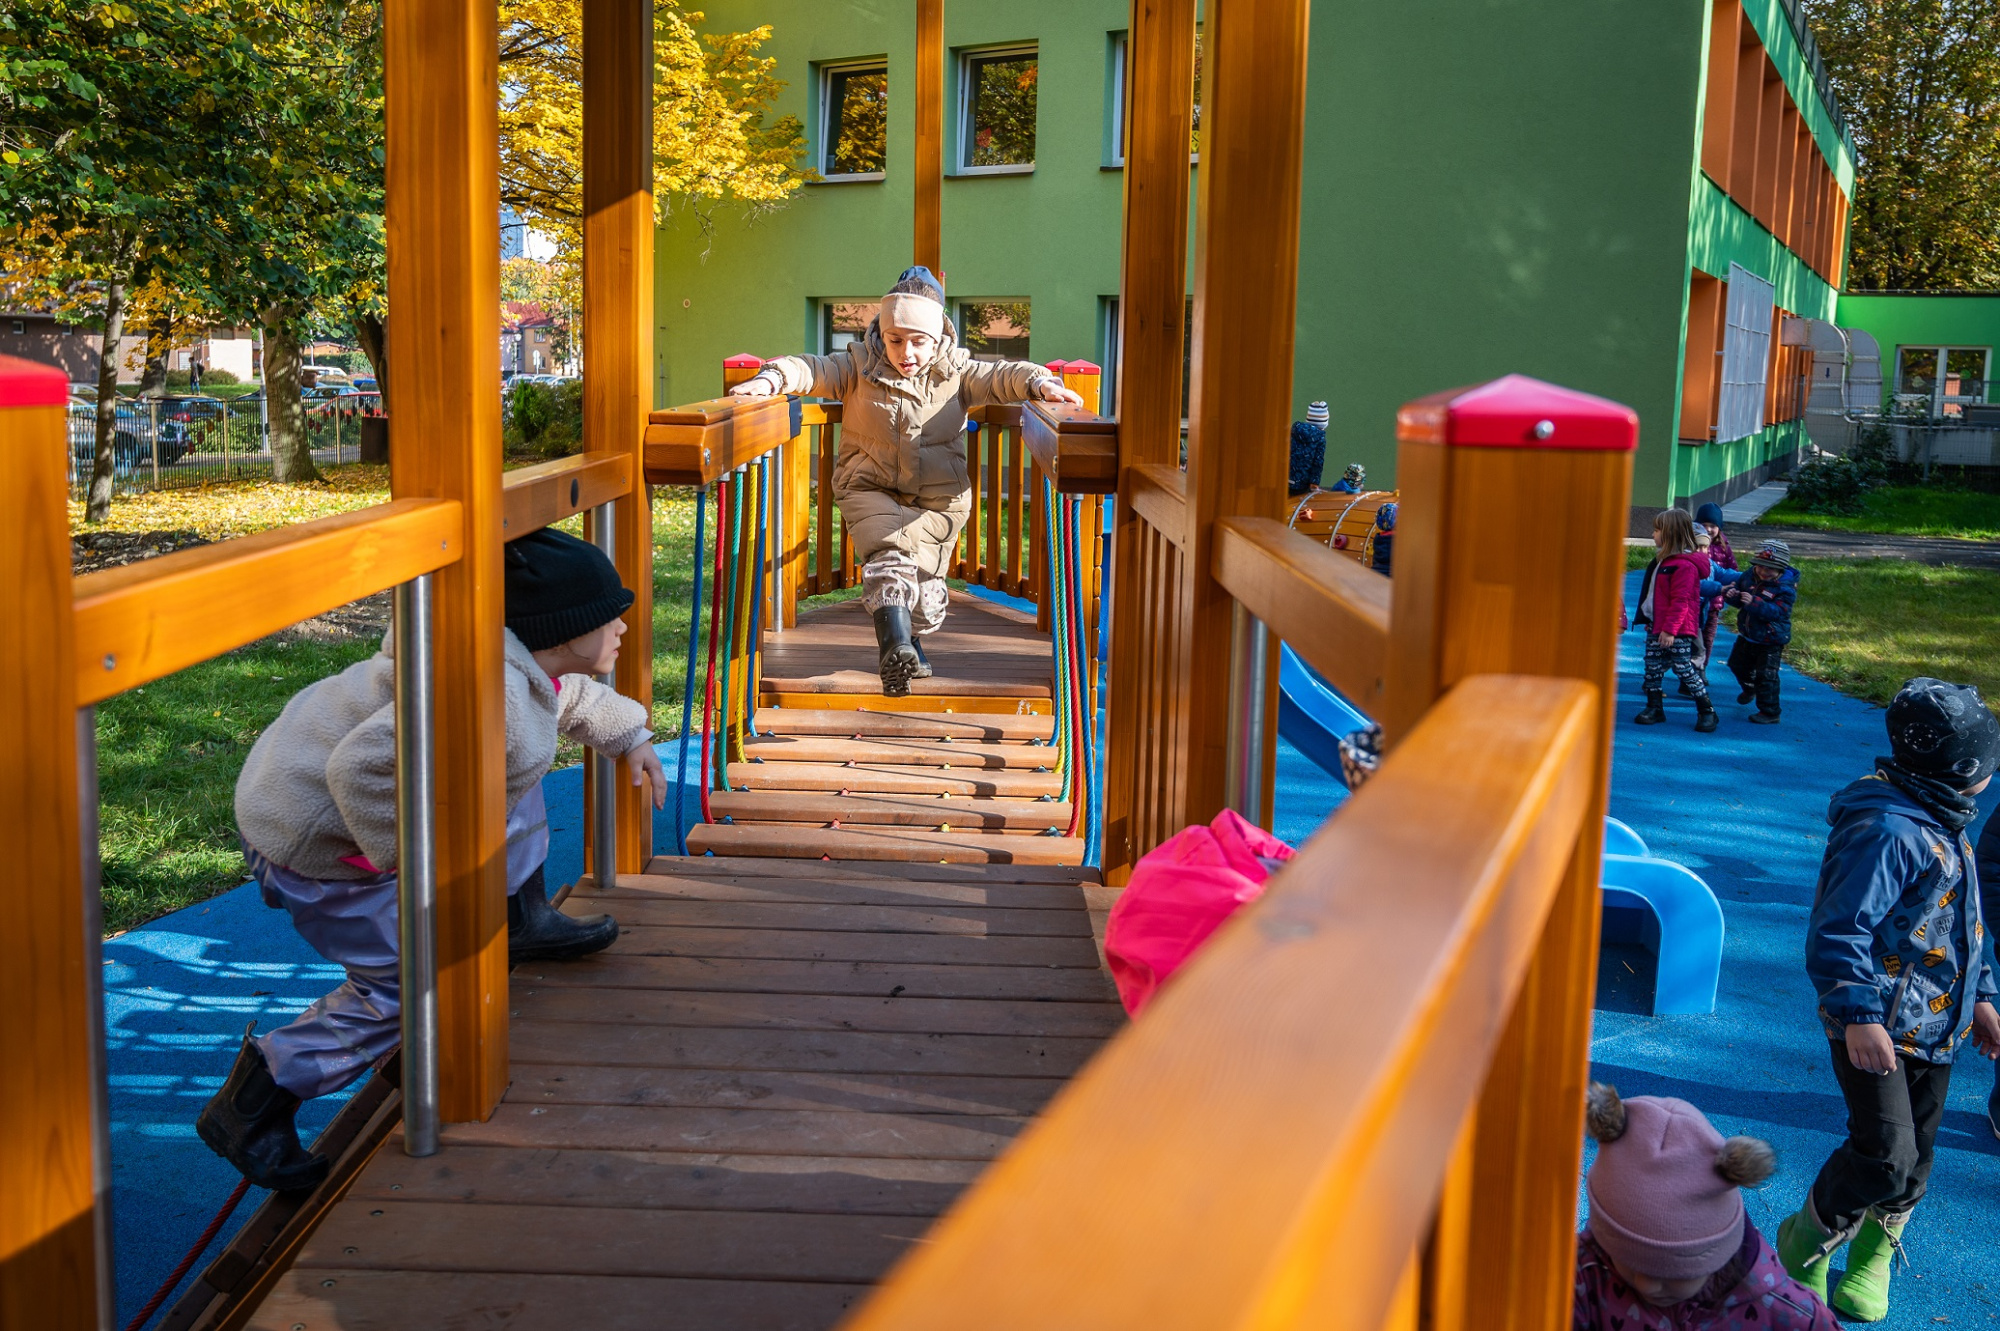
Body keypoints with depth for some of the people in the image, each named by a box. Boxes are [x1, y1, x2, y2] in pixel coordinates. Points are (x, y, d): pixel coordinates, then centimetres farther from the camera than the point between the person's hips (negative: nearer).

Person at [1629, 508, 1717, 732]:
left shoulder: (1685, 565, -19)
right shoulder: (1662, 560, 14)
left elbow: (1681, 601, -22)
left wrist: (1670, 629, -23)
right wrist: (1648, 620, 22)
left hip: (1677, 630, -10)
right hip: (1656, 627, 10)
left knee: (1684, 668, -6)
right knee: (1652, 666, 10)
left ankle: (1707, 711, 4)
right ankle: (1654, 708, 19)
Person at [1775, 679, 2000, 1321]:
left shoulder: (1944, 824, 11)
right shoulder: (1885, 829, -21)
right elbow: (1838, 932, -25)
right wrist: (1858, 1016, -31)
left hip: (1933, 1028, 9)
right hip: (1878, 1029, -9)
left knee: (1912, 1160, 14)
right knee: (1885, 1156, -14)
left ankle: (1871, 1260, 35)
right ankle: (1802, 1249, 9)